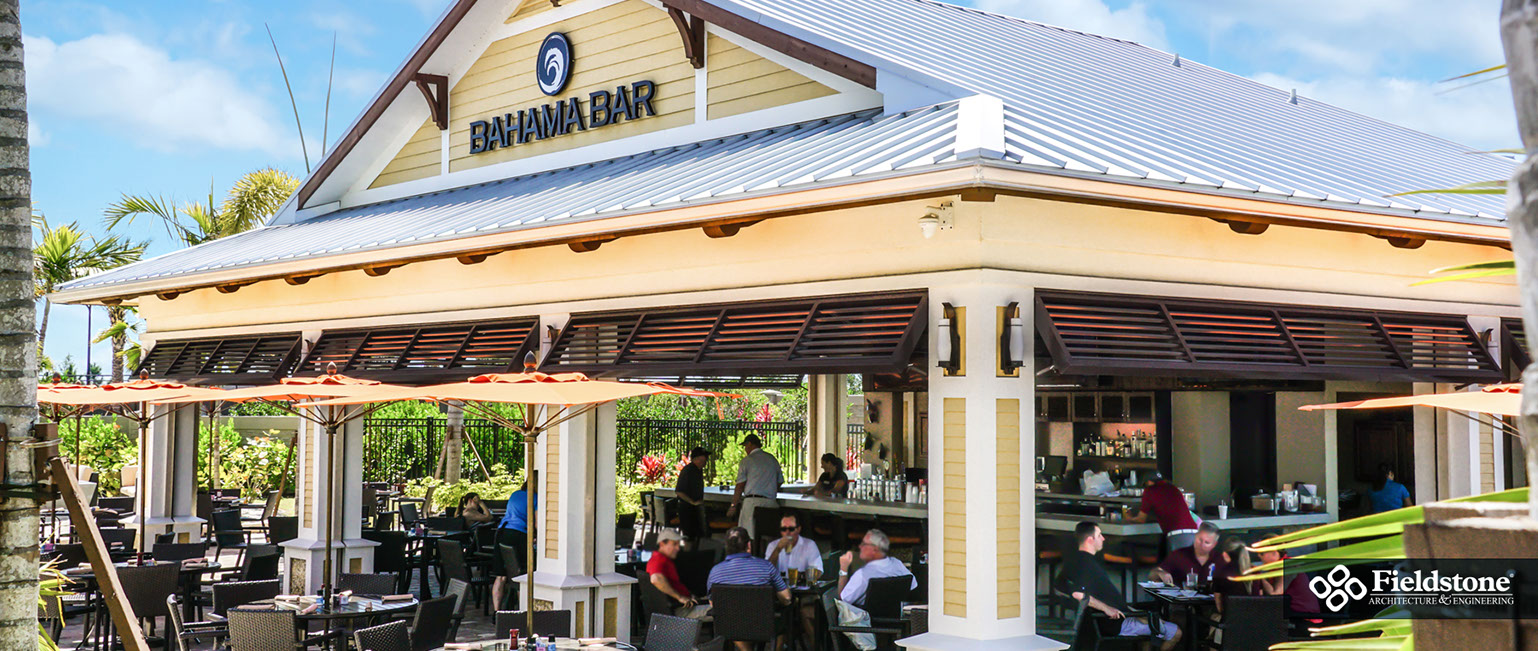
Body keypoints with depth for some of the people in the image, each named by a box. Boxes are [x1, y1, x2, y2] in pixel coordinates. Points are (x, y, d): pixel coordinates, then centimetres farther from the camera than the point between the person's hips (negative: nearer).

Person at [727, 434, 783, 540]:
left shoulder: (746, 460, 1)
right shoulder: (772, 459, 15)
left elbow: (740, 486, -4)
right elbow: (780, 481, 21)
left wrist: (733, 506, -1)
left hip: (752, 501, -5)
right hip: (771, 502, 5)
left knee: (748, 536, -5)